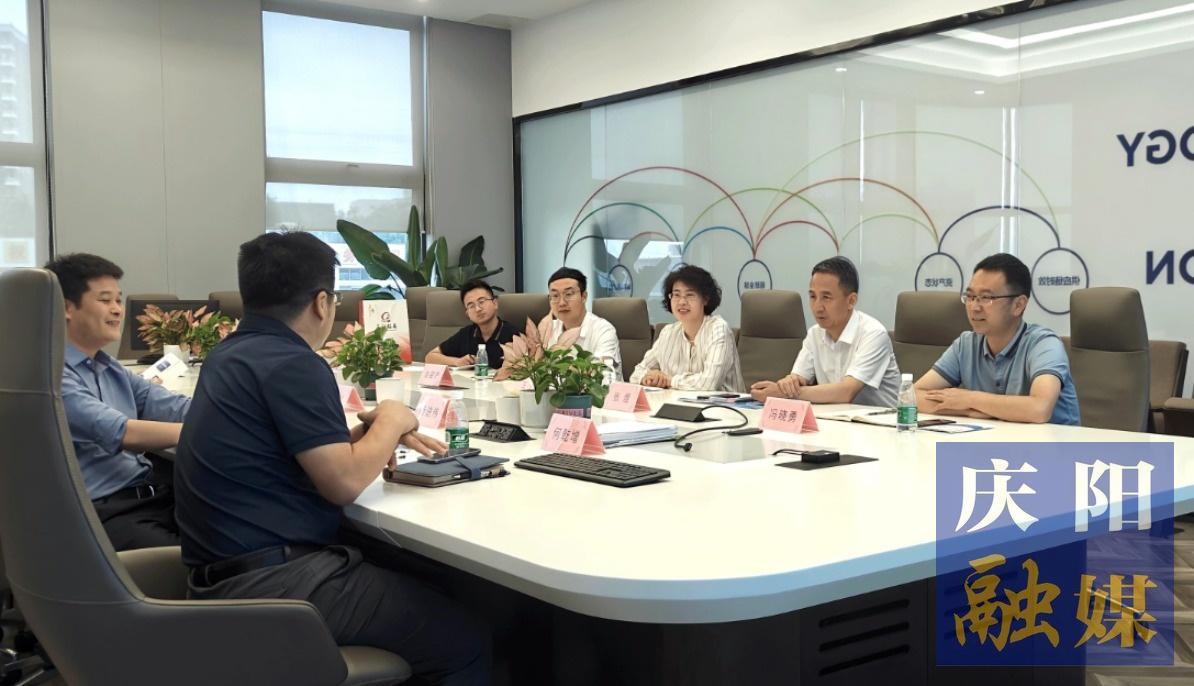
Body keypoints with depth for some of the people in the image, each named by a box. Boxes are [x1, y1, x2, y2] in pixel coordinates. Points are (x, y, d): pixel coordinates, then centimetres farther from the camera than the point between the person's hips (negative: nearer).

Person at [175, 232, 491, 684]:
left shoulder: (230, 355, 12)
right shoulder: (292, 364, -18)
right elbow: (344, 482, -19)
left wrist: (371, 430, 8)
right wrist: (391, 421, -2)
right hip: (273, 583, -10)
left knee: (414, 583, 23)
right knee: (465, 643, -5)